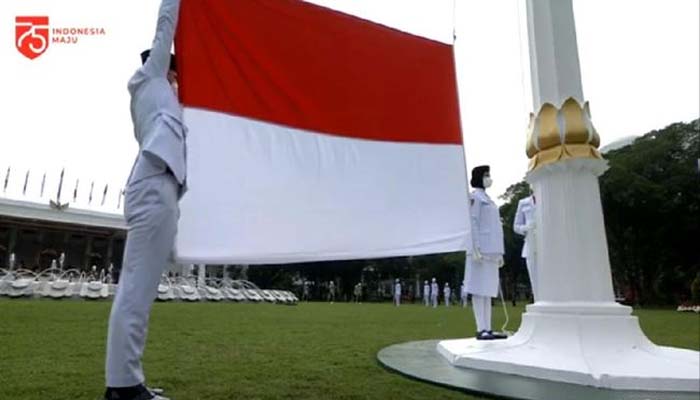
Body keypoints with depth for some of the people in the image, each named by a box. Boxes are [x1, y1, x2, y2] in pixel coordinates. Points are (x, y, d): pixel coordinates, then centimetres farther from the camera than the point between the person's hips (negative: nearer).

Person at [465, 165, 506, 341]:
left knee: (488, 290, 7)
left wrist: (499, 253, 18)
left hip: (491, 251, 9)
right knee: (479, 289, -8)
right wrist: (475, 249, -20)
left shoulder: (487, 199, 23)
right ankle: (481, 330, -6)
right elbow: (472, 223, -12)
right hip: (481, 250, -9)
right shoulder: (475, 197, -4)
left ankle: (488, 329, 9)